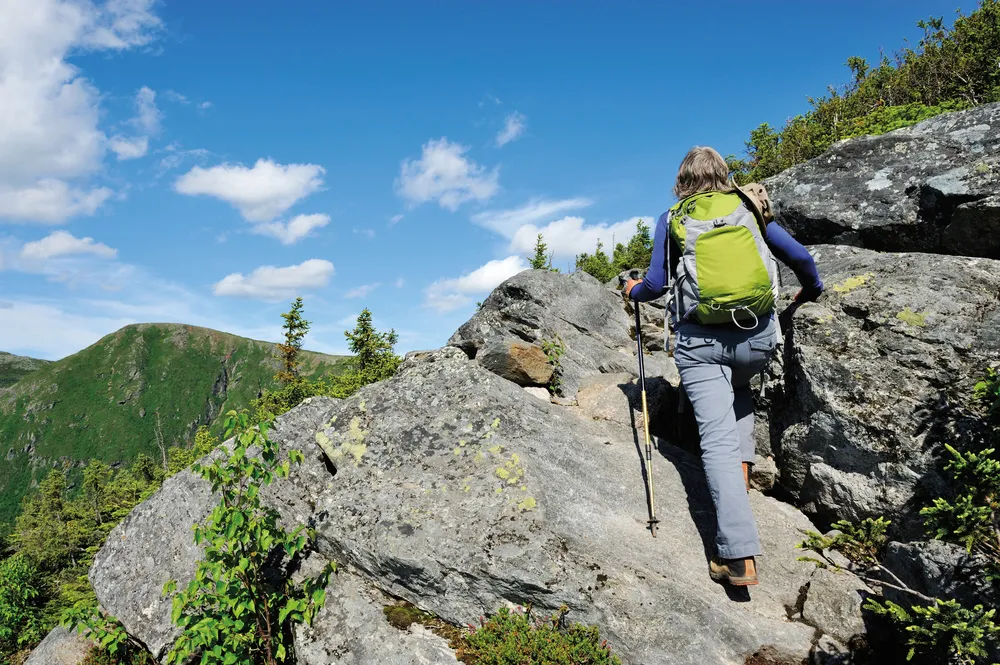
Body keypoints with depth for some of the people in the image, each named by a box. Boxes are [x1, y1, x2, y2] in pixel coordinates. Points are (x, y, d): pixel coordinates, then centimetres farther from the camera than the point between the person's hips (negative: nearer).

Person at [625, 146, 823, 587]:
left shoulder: (672, 220, 6)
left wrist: (633, 290, 24)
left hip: (700, 339, -3)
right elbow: (800, 257, 8)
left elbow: (656, 285, 2)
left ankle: (739, 556, -16)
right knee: (739, 389, 35)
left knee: (717, 438, -7)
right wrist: (811, 291, 28)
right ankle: (742, 469, 19)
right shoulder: (748, 209, 11)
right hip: (758, 335, 3)